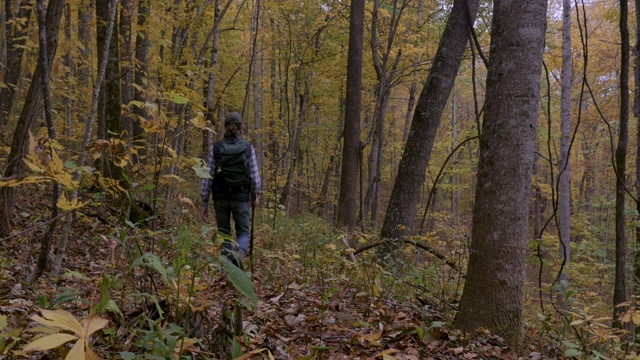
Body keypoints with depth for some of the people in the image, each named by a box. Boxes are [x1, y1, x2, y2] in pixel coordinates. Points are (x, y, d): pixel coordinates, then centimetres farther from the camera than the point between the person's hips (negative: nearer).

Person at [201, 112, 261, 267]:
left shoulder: (215, 148, -2)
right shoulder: (248, 148, -3)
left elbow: (208, 177, -3)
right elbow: (254, 175, -2)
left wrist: (204, 203, 3)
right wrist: (255, 195, 15)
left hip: (220, 197, 1)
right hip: (241, 196, -1)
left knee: (224, 234, 15)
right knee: (243, 232, 10)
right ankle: (239, 253, -23)